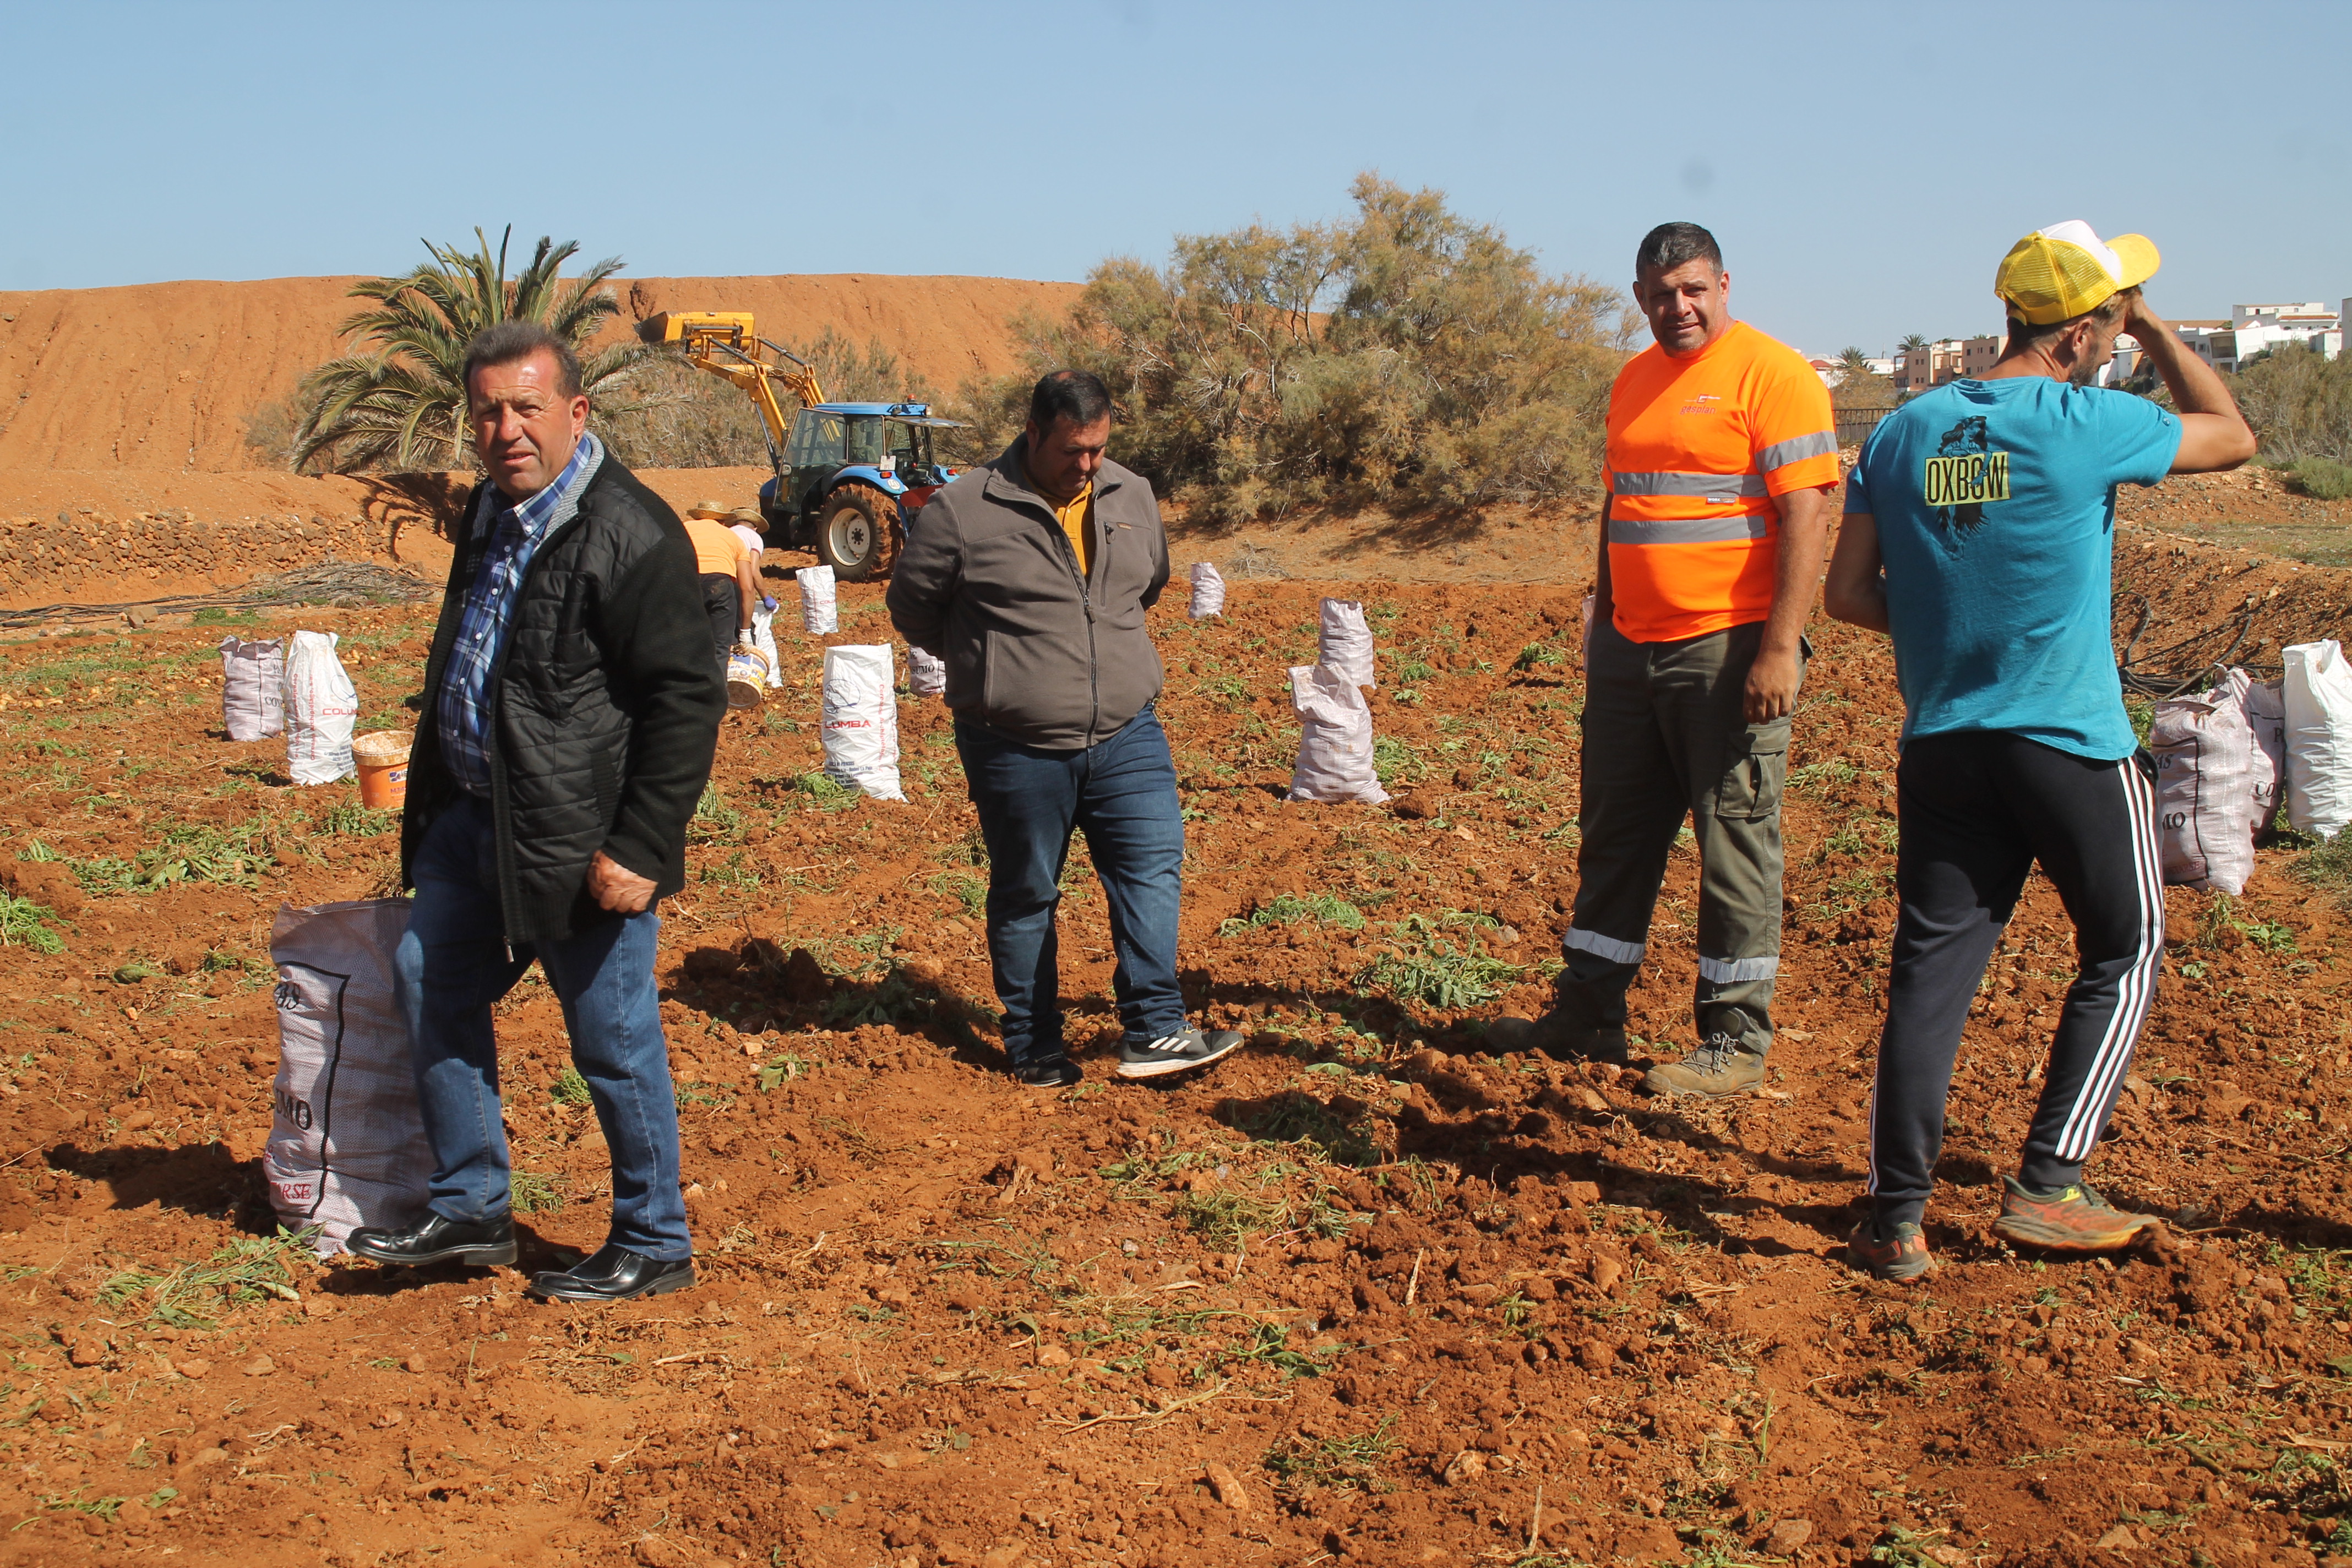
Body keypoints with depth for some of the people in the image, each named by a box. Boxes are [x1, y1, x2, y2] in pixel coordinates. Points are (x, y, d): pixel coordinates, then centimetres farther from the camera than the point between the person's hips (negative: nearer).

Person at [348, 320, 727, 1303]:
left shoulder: (630, 534, -17)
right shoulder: (489, 514, 11)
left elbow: (687, 702, -19)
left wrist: (641, 848, -22)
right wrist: (433, 800, 21)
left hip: (583, 839, -9)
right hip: (475, 818, 9)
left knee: (614, 1041, 2)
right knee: (429, 983, 14)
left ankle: (654, 1246, 19)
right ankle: (471, 1210, 28)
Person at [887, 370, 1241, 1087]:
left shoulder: (1133, 499, 7)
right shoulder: (964, 510, -9)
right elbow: (912, 603, 2)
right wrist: (988, 660, 9)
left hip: (1126, 736, 4)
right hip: (1017, 750, -3)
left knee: (1153, 870, -7)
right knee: (1025, 897, 7)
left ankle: (1154, 1032, -4)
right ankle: (1035, 1049, 19)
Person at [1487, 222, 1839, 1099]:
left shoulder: (1772, 375, -8)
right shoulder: (1634, 382, 15)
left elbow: (1806, 518, -15)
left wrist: (1780, 650, -21)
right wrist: (1602, 623, 20)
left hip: (1730, 650, -7)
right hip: (1632, 649, 8)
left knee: (1736, 845, -1)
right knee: (1614, 837, 13)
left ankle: (1735, 1042, 8)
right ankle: (1588, 1016, 23)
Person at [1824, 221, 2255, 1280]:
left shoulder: (1904, 433, 4)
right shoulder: (2088, 425, -11)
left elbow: (1849, 596, 5)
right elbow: (2234, 437, 7)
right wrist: (2156, 330, 13)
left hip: (1940, 745, 4)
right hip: (2074, 747, -4)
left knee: (1932, 968, 6)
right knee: (2123, 951, 14)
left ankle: (1896, 1221, 7)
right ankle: (2045, 1187, 9)